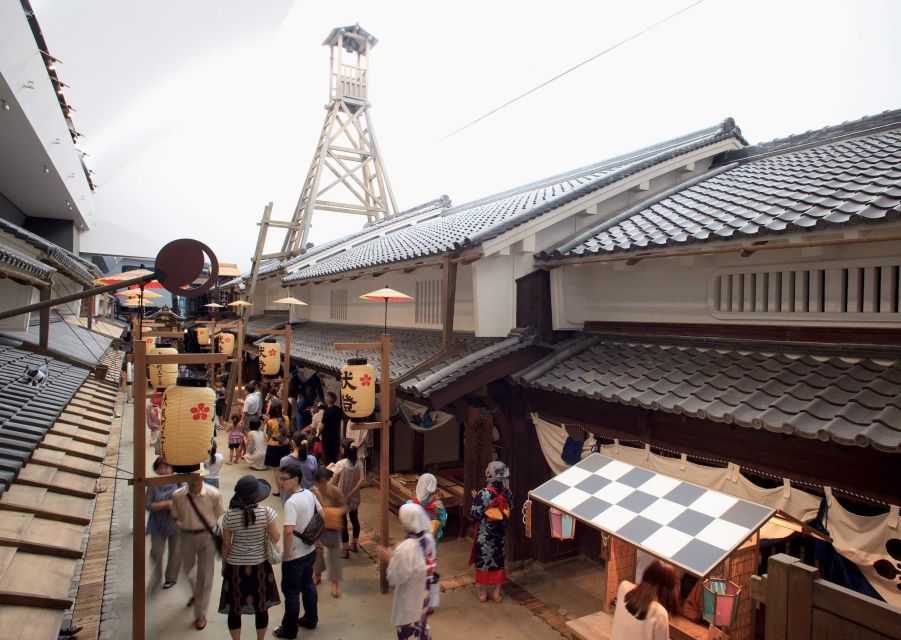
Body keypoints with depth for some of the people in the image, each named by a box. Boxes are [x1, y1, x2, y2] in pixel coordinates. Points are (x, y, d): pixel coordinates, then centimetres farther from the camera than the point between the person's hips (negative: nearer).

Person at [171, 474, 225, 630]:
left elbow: (218, 516, -6)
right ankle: (195, 593, 59)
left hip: (207, 536, -3)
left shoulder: (214, 494, -21)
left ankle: (200, 614, 25)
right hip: (186, 535, 3)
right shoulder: (177, 495, -16)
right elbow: (176, 516, 1)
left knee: (205, 575, 5)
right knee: (187, 569, 24)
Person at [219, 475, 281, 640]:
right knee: (261, 607, 17)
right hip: (259, 566, 0)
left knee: (235, 608, 17)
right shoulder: (267, 512, -17)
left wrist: (224, 565, 11)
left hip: (235, 566, 0)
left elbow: (226, 544, -4)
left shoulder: (229, 515, -13)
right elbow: (276, 538, -9)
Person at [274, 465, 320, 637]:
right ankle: (310, 620, 38)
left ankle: (289, 630, 25)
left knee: (291, 592, 10)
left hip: (295, 556, -8)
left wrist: (286, 554, -22)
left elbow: (288, 531, -35)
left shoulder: (291, 502, -27)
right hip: (309, 551, 8)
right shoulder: (310, 494, -2)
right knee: (308, 586, 23)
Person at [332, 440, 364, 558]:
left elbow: (333, 482, -13)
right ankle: (354, 545, 35)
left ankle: (345, 550, 15)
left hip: (341, 498, -5)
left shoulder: (340, 464, -21)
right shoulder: (359, 463, -8)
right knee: (355, 519, 20)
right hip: (354, 498, 5)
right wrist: (351, 493, -10)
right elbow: (361, 480, -14)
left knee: (343, 522, 7)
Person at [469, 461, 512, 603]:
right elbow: (508, 512, 6)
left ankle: (483, 593, 25)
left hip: (484, 535, -4)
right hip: (499, 534, 4)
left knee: (482, 561, 13)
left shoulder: (483, 493, -24)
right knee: (498, 561, 17)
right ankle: (496, 593, 27)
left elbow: (474, 515, -19)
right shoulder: (508, 493, -8)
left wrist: (475, 499, -5)